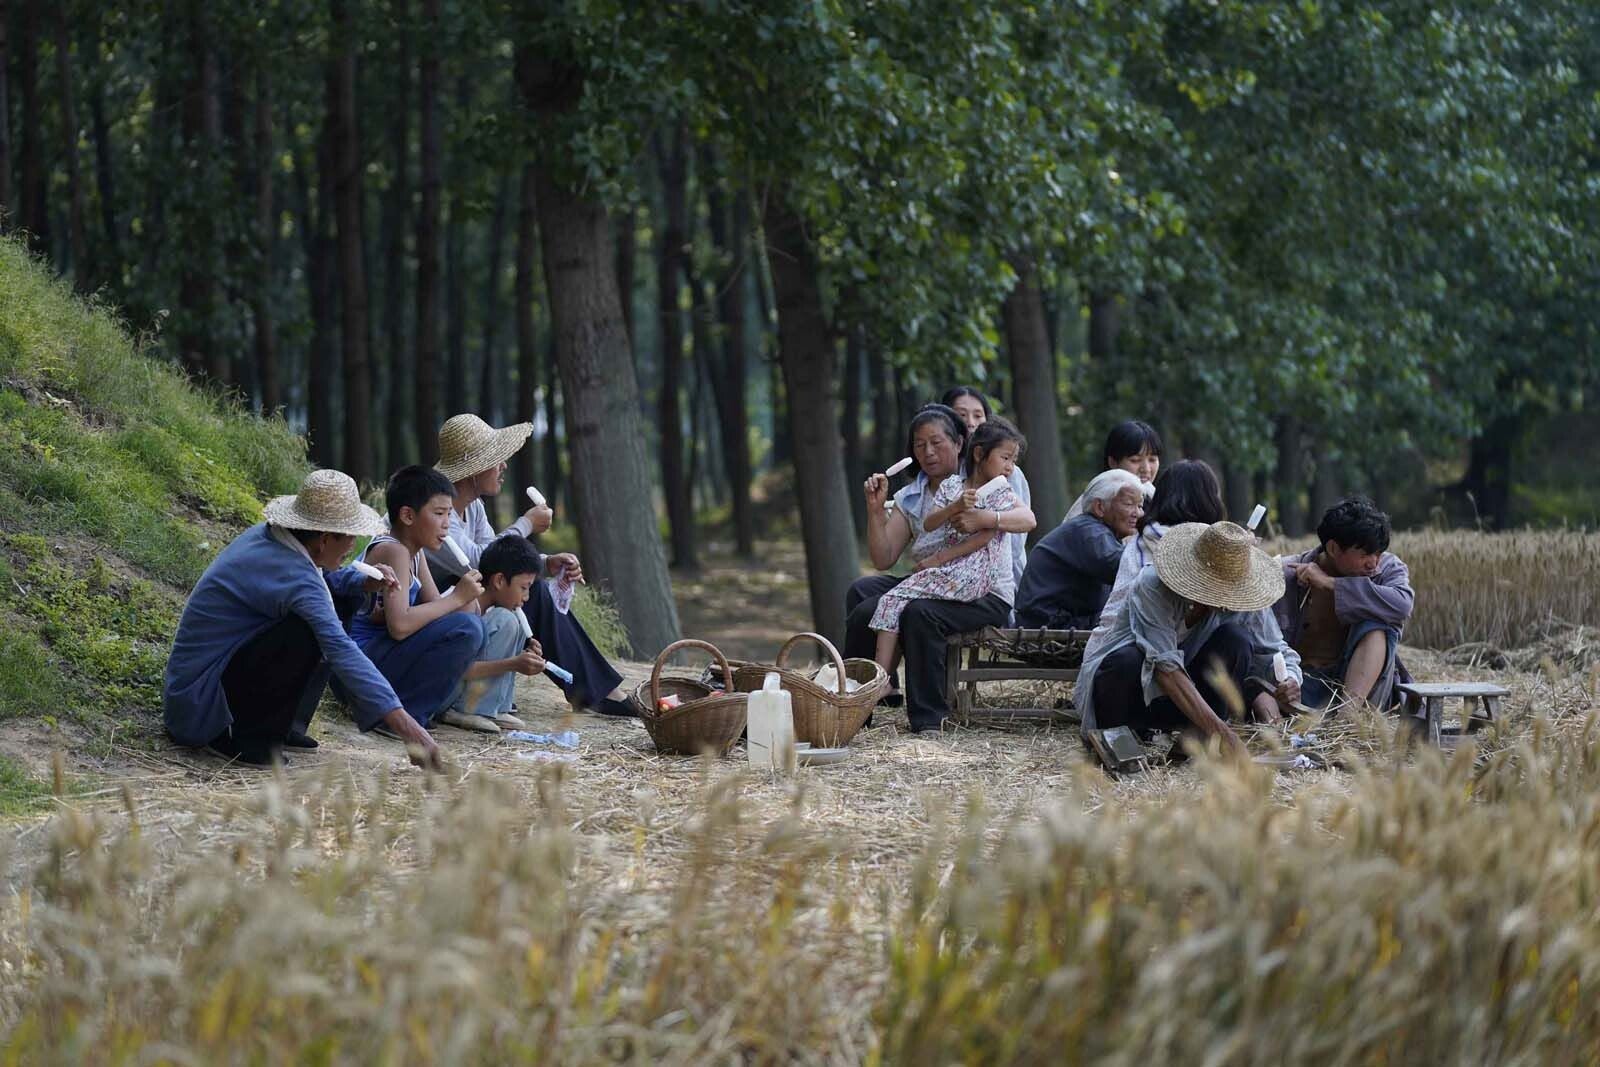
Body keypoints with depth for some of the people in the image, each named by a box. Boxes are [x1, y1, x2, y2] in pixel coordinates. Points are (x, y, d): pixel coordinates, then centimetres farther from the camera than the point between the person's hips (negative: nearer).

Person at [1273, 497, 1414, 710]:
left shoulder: (1388, 568, 0)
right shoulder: (1289, 576, -2)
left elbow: (1403, 605, -23)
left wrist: (1330, 583, -19)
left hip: (1364, 684, 2)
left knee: (1375, 624, -26)